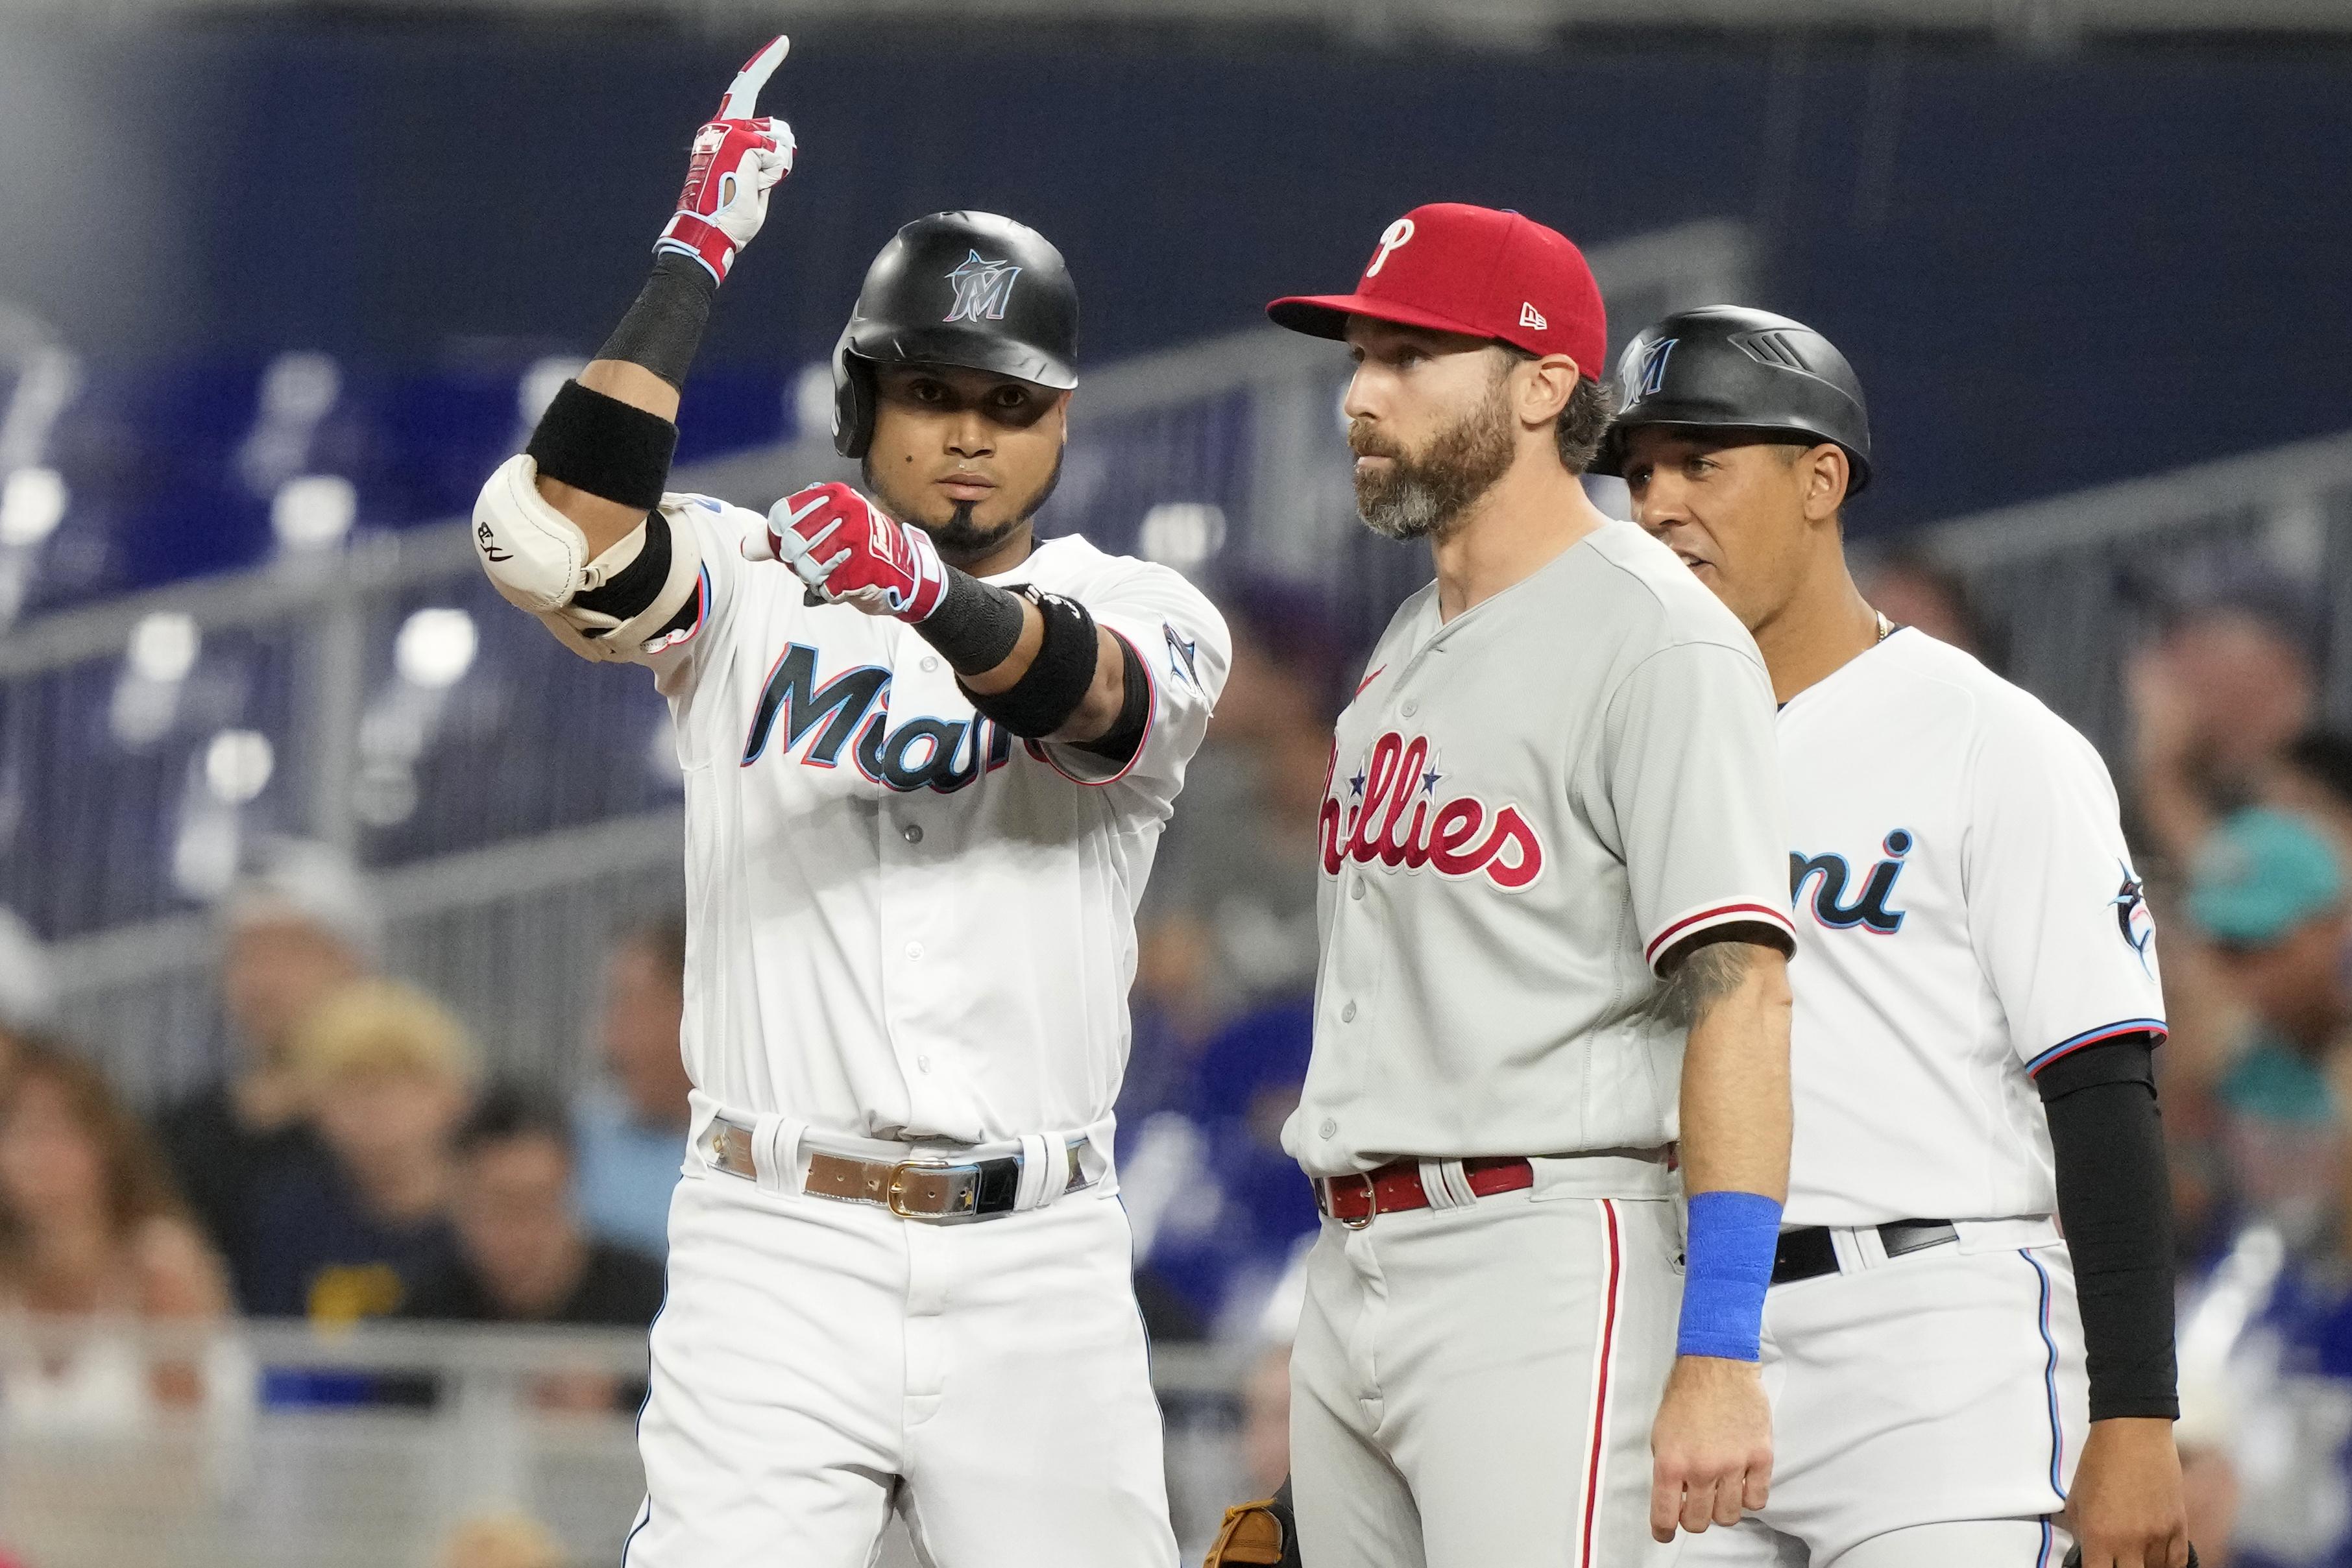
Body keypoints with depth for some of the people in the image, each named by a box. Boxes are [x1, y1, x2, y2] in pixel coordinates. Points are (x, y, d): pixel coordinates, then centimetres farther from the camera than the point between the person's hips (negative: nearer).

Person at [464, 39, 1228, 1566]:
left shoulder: (1147, 613, 5)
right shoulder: (752, 582, 6)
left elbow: (1085, 691, -19)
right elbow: (552, 533, -13)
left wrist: (932, 594, -40)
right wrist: (697, 255, -13)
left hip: (1039, 1269, 1)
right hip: (779, 1257, -1)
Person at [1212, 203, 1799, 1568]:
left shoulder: (1657, 641, -9)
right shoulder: (1409, 652, 19)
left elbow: (1741, 995, -17)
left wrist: (1718, 1357, -25)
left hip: (1544, 1263, -9)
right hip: (1353, 1273, 9)